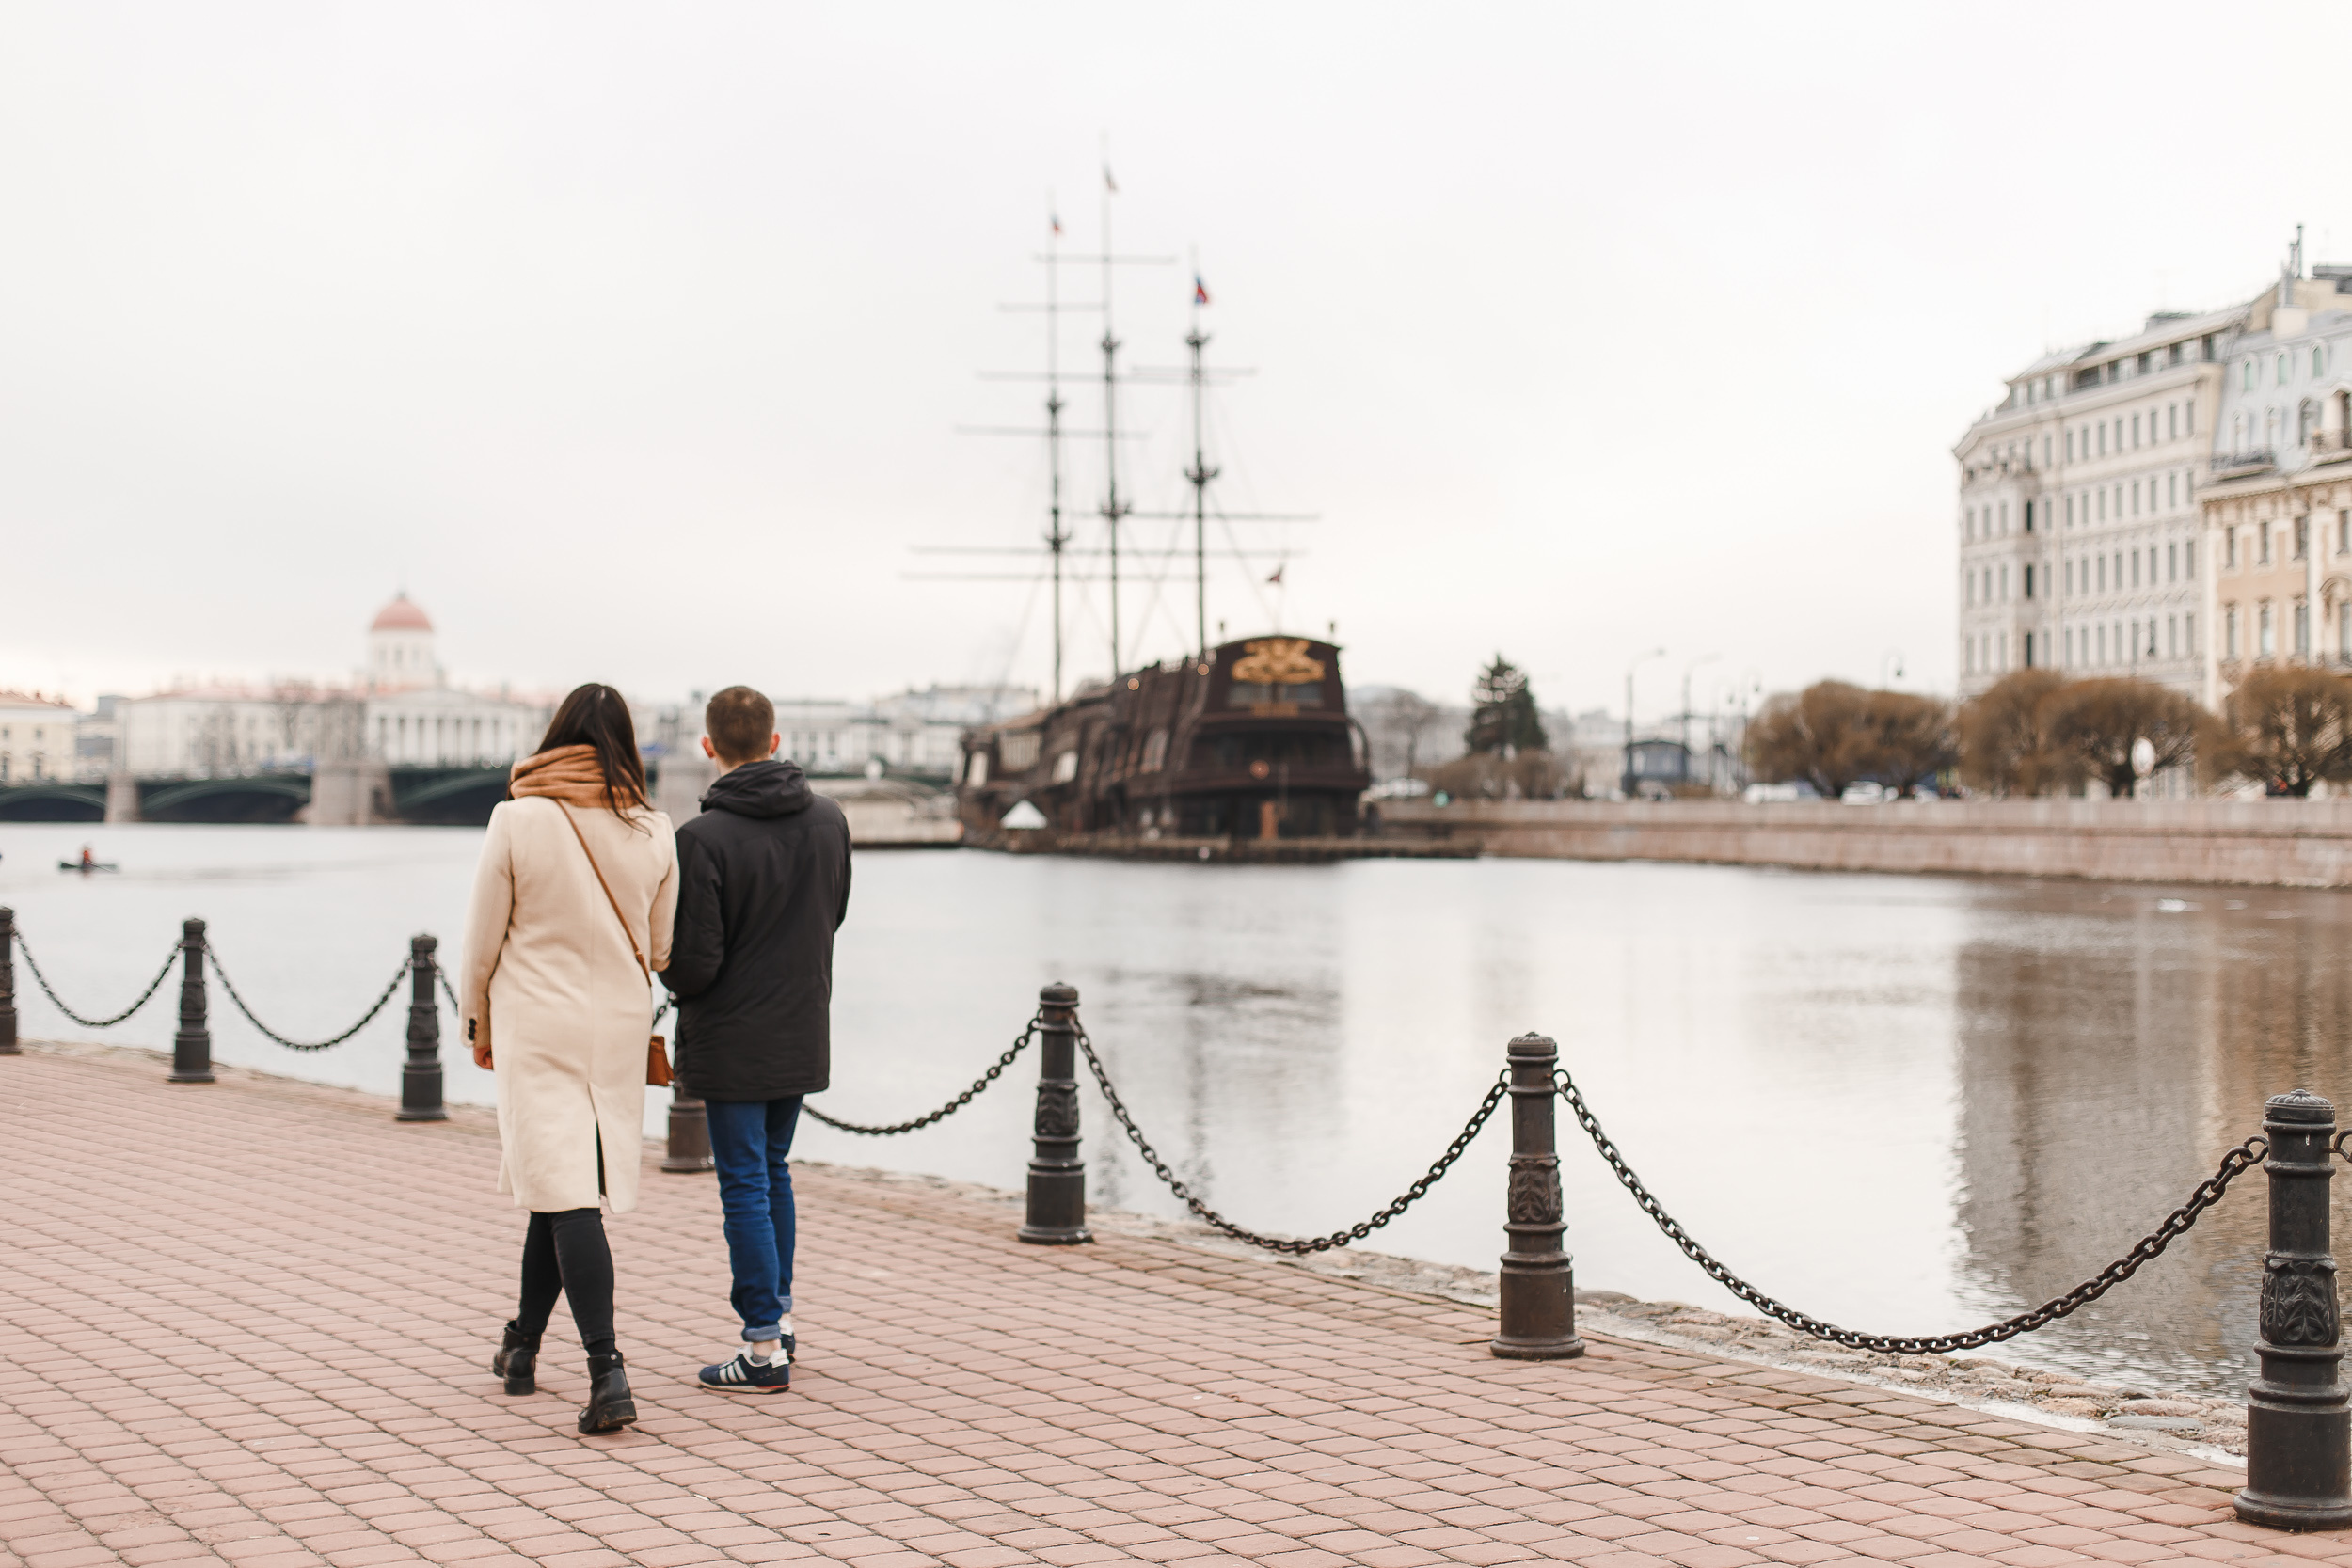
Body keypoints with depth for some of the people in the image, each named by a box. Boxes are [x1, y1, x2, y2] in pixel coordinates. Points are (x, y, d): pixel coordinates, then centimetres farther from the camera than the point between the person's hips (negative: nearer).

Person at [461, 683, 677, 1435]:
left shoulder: (517, 820, -11)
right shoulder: (654, 831, -3)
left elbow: (484, 939, -4)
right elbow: (661, 948, 4)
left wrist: (479, 1022, 10)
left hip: (537, 1024, -4)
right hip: (619, 1028, 4)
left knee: (564, 1191, -6)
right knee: (560, 1183, 18)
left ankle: (606, 1371, -16)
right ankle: (522, 1345, 31)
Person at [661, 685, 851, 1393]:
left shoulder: (703, 839, -20)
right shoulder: (829, 819, -1)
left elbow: (694, 962, -18)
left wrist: (672, 977, 3)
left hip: (731, 1042, -6)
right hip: (803, 1034, 6)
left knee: (745, 1186, 1)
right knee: (773, 1171, 21)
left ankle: (764, 1348, 4)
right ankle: (779, 1314, 29)